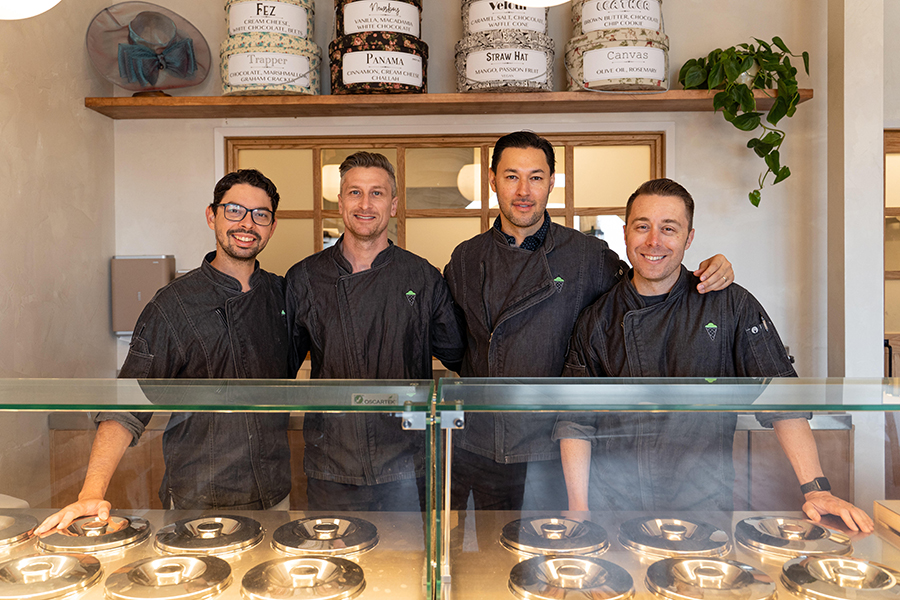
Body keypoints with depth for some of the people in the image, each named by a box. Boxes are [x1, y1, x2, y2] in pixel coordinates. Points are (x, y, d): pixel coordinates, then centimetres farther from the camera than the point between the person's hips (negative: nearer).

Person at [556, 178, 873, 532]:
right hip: (613, 505, 1)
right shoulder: (597, 320, 0)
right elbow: (575, 422, 0)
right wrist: (578, 511, -6)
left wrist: (816, 489, -12)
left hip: (701, 503, 0)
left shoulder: (731, 305, -2)